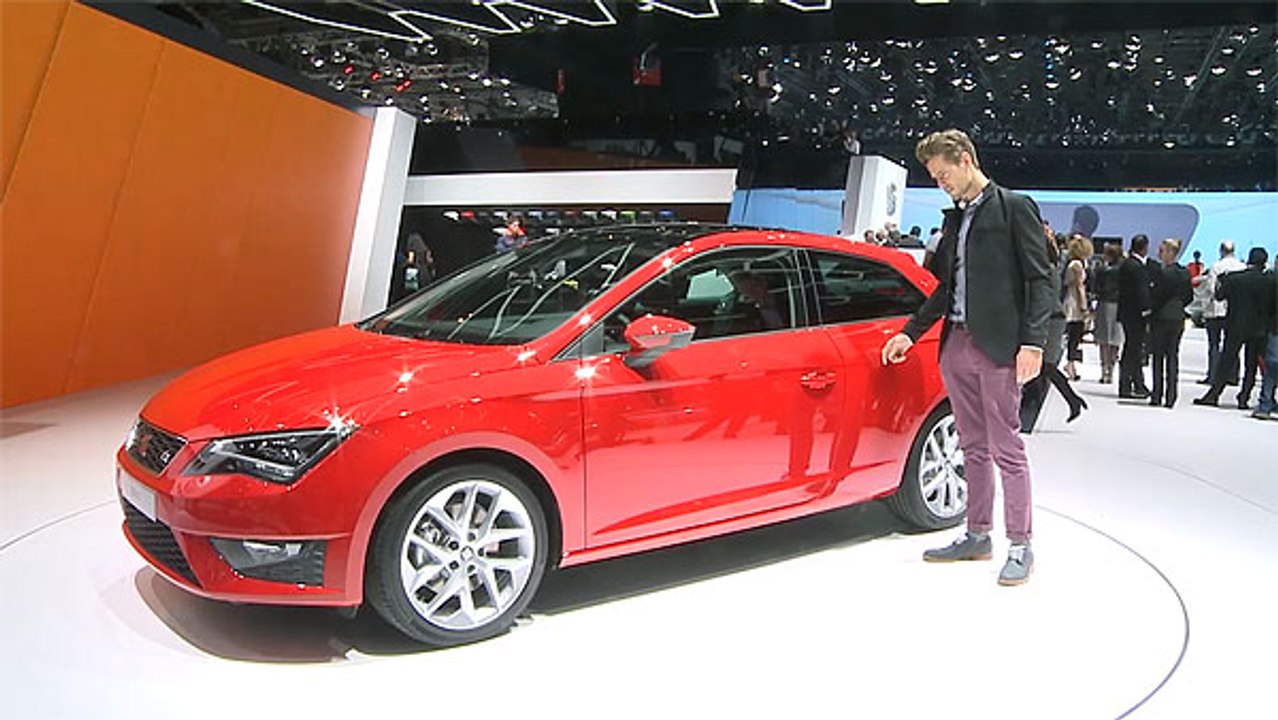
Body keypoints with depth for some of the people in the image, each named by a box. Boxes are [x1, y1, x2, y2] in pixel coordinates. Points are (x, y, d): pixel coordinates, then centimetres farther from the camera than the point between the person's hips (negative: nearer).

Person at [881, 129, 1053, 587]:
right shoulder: (954, 219, 18)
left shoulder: (1014, 208, -2)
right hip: (956, 344, 7)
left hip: (997, 346, -7)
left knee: (1006, 450, -2)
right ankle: (977, 536, 23)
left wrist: (1033, 341, -16)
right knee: (973, 448, 13)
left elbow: (1040, 279, -7)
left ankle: (1020, 546, 8)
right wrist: (910, 333, 17)